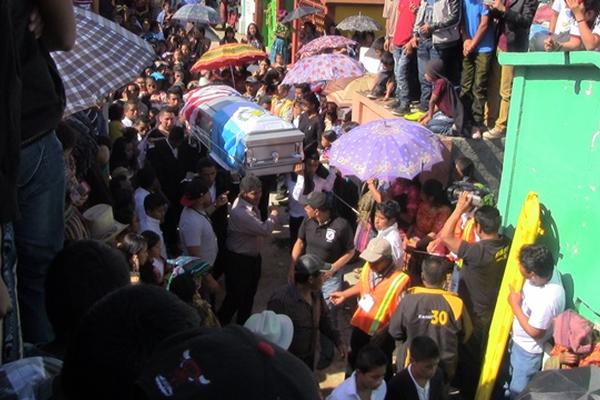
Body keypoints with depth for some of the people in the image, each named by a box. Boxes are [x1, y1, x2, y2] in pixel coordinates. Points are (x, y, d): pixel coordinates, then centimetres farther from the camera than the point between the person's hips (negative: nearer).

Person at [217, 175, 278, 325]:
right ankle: (219, 325, 28)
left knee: (249, 294, 23)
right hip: (239, 260, -9)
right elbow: (265, 230, -30)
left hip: (253, 256, 9)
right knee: (236, 296, 6)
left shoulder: (252, 203, -4)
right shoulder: (240, 212, -33)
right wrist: (273, 215, -15)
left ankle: (243, 324, 42)